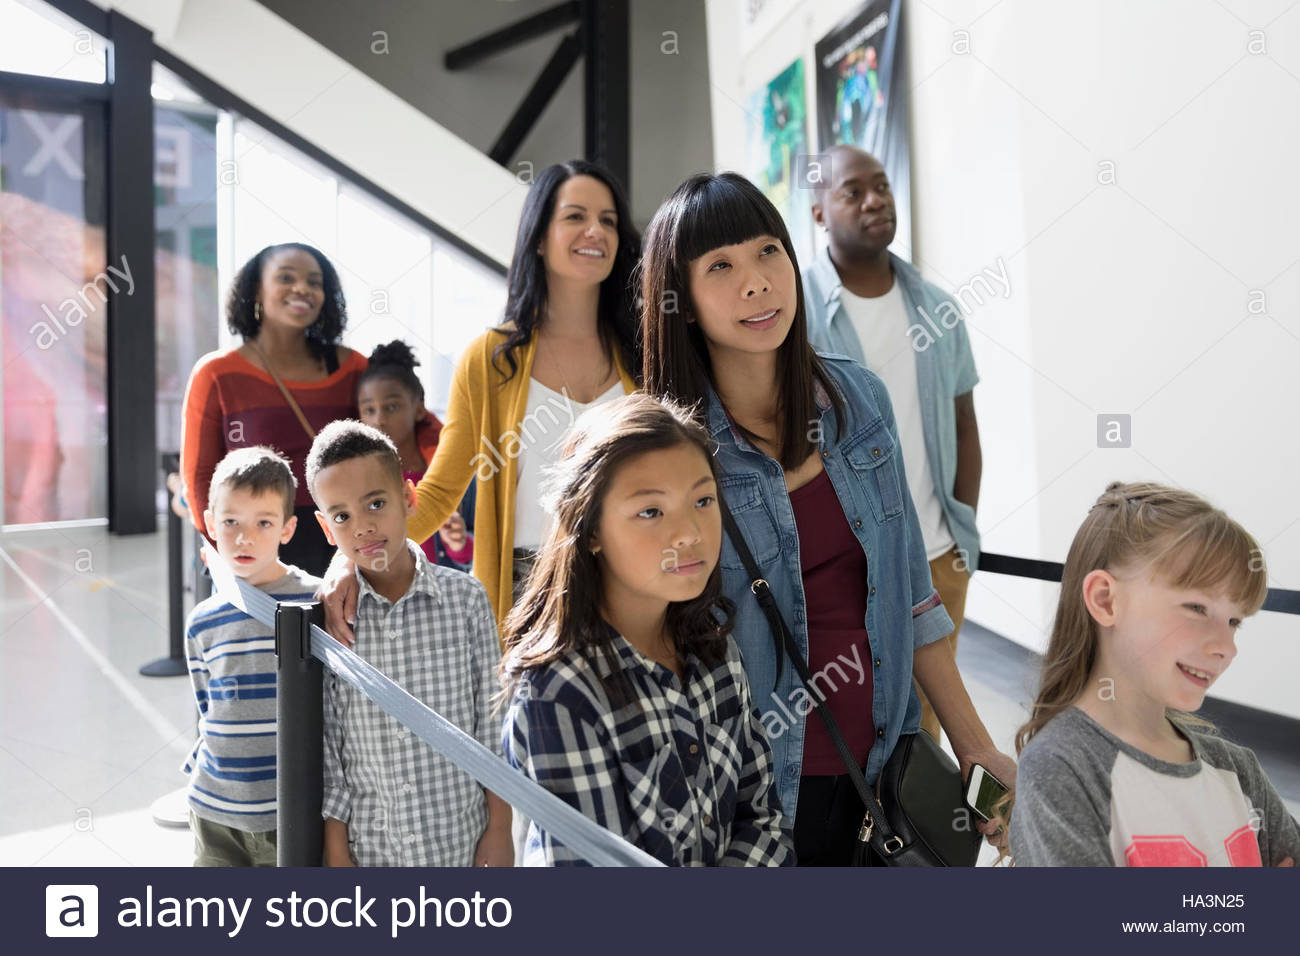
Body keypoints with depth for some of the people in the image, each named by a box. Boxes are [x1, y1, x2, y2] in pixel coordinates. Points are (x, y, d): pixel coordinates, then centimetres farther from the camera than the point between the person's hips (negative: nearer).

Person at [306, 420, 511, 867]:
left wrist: (499, 831, -2)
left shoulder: (466, 598, -7)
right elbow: (324, 744, -2)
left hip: (460, 844, 0)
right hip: (367, 850, 0)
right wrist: (336, 852, -1)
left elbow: (492, 723, -3)